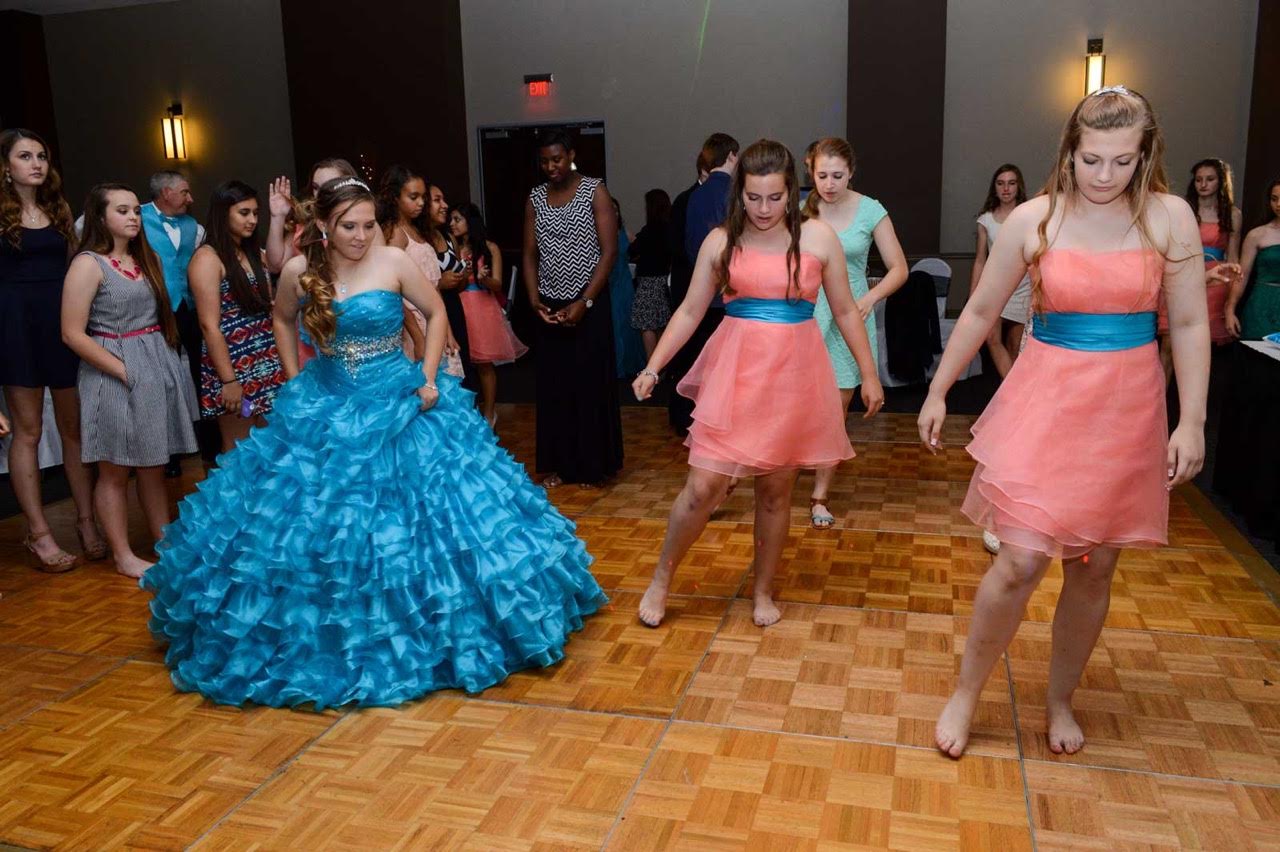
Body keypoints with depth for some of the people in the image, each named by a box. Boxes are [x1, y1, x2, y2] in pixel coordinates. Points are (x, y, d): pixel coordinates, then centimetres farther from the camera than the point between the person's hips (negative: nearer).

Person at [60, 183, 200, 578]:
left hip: (159, 369, 7)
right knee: (116, 470, 5)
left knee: (154, 466, 15)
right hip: (116, 379, -6)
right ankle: (124, 556, 15)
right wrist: (124, 371, -16)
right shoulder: (88, 264, -10)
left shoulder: (147, 259, 11)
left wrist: (165, 361, 6)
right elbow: (73, 334, -14)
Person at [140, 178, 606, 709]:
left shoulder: (394, 262, -10)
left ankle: (420, 624, 23)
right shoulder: (300, 271, -3)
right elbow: (282, 319, 17)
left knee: (410, 519, 2)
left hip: (398, 406, -2)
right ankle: (327, 637, 29)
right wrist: (294, 380, 11)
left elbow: (437, 313, 3)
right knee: (319, 529, 8)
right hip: (325, 410, 2)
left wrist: (428, 379, -3)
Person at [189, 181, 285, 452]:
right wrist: (229, 380, -18)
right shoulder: (208, 257, -10)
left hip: (266, 364, 7)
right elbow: (209, 325, -15)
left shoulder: (255, 254, 13)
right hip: (233, 366, -7)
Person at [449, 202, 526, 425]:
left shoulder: (489, 248, 1)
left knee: (484, 363, -1)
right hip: (458, 309, 3)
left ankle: (488, 413, 7)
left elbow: (498, 285, -4)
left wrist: (483, 278, -22)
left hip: (483, 309, -2)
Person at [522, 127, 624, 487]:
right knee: (553, 384, 5)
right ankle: (558, 464, 15)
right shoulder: (535, 198, 9)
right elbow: (530, 254, 10)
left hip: (589, 303, -4)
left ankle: (592, 464, 12)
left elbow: (609, 251, -8)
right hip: (550, 306, 4)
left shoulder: (595, 191, -3)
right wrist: (534, 299, -5)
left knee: (591, 382, 0)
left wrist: (584, 303, -14)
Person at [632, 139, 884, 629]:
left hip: (794, 375, 1)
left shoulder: (818, 238, 1)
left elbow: (845, 312, 7)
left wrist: (869, 375, 8)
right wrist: (653, 367, 2)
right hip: (734, 370, 0)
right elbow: (690, 311, 7)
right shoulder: (721, 241, 1)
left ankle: (763, 591, 29)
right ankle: (661, 579, 19)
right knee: (704, 486, -5)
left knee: (776, 490, 9)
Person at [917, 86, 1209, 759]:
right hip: (1046, 399, -2)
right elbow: (979, 312, 3)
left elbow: (1189, 325, 1)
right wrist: (938, 392, 7)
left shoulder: (1169, 218, -3)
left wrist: (1191, 422, -4)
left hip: (1128, 406, 2)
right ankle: (966, 693, 12)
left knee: (1095, 567, 9)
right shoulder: (1033, 220, -5)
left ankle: (1059, 699, 31)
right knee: (1022, 558, -10)